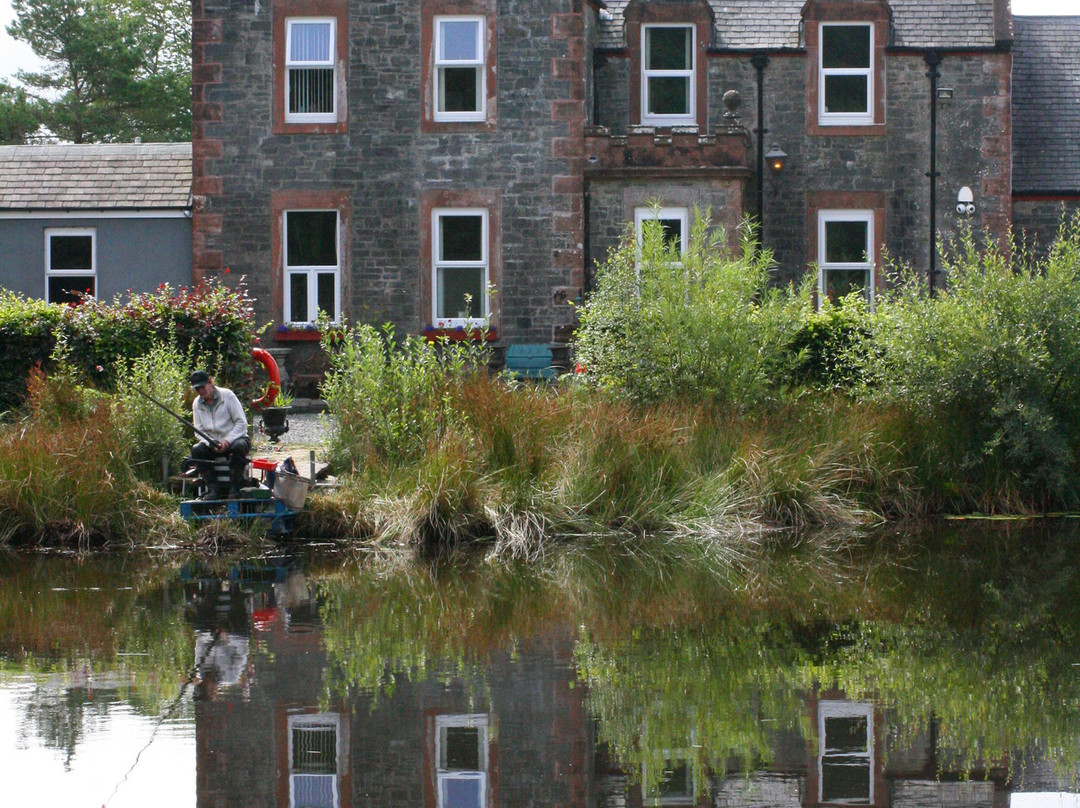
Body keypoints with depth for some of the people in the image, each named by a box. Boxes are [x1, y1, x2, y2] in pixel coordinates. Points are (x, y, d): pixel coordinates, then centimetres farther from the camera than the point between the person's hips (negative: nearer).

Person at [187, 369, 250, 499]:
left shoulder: (227, 395, -7)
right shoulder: (197, 404, 6)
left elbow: (242, 423, -10)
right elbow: (199, 430, 3)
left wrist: (228, 441, -22)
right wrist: (210, 443, -18)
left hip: (234, 439, -4)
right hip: (212, 442, 4)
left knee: (239, 446, -38)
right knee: (196, 450, -26)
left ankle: (234, 487, -28)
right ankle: (212, 488, -25)